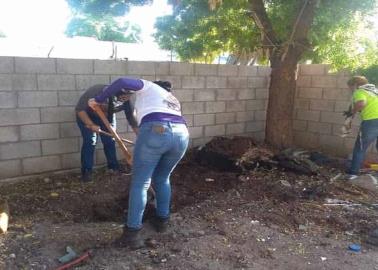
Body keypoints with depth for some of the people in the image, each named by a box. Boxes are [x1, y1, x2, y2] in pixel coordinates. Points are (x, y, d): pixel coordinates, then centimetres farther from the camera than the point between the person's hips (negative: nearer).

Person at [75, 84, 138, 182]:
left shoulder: (125, 101, -26)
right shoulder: (97, 91, -39)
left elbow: (131, 118, -18)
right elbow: (79, 109, -32)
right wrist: (91, 125, -38)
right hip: (86, 115, -4)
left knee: (110, 141, 2)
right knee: (90, 142, -11)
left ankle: (114, 167, 19)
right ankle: (86, 172, -2)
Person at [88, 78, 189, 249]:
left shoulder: (148, 86, 25)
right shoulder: (173, 100, 41)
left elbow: (122, 83, 5)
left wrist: (99, 99, 14)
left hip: (156, 131, -6)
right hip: (181, 134, 6)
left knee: (140, 184, 3)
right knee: (162, 179, 27)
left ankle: (132, 234, 5)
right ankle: (162, 220, 35)